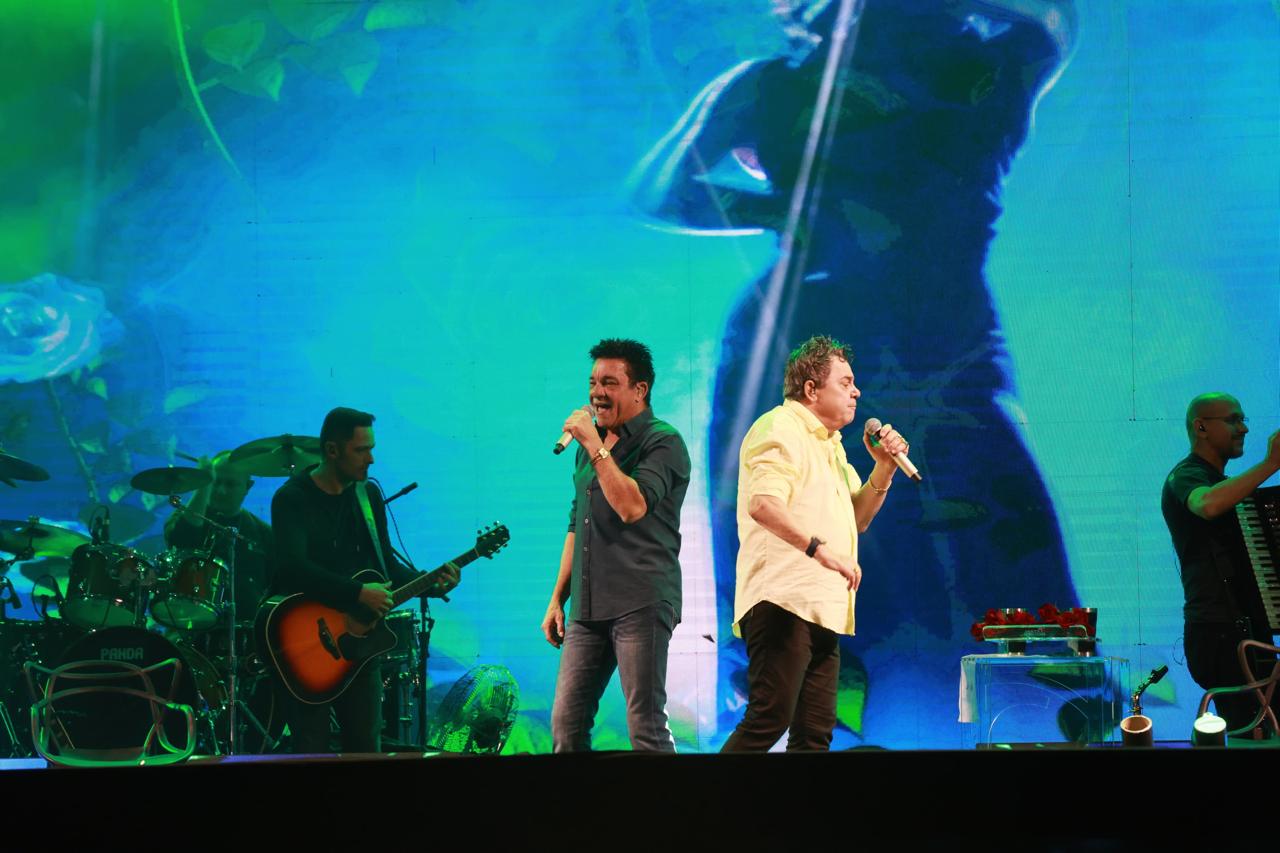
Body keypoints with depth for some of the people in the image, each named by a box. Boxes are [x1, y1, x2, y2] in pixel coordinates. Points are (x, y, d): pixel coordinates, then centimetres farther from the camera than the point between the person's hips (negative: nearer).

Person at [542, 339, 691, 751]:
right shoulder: (591, 443, 20)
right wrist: (557, 599, 21)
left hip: (641, 604, -7)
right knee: (566, 725, 3)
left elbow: (632, 507, -21)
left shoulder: (663, 442, -4)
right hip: (588, 608, 8)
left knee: (645, 726, -10)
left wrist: (594, 447, -15)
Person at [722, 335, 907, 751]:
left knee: (815, 732, 7)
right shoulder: (781, 429, -7)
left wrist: (884, 468, 13)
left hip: (820, 609, 10)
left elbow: (857, 518, 28)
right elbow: (763, 504, -24)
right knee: (769, 720, -18)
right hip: (784, 603, -10)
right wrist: (818, 548, -32)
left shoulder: (828, 444, 25)